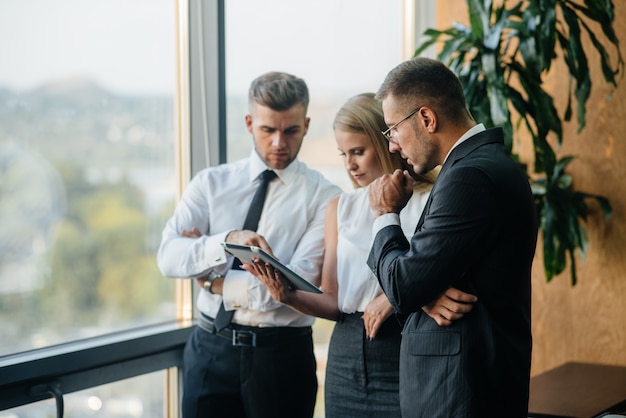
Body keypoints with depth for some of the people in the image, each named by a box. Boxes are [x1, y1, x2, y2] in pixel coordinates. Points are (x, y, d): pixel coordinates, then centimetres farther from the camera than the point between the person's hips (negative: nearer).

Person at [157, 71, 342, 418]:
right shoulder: (210, 184, 4)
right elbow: (168, 257, -8)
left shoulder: (322, 197, -4)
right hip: (211, 348, 2)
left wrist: (215, 282, -8)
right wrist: (228, 241, -25)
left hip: (282, 352, -2)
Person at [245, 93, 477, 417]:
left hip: (404, 356, -4)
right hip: (347, 355, 4)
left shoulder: (430, 202, -6)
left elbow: (447, 288, -10)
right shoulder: (340, 208, 9)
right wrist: (289, 295, -11)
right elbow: (332, 302, 6)